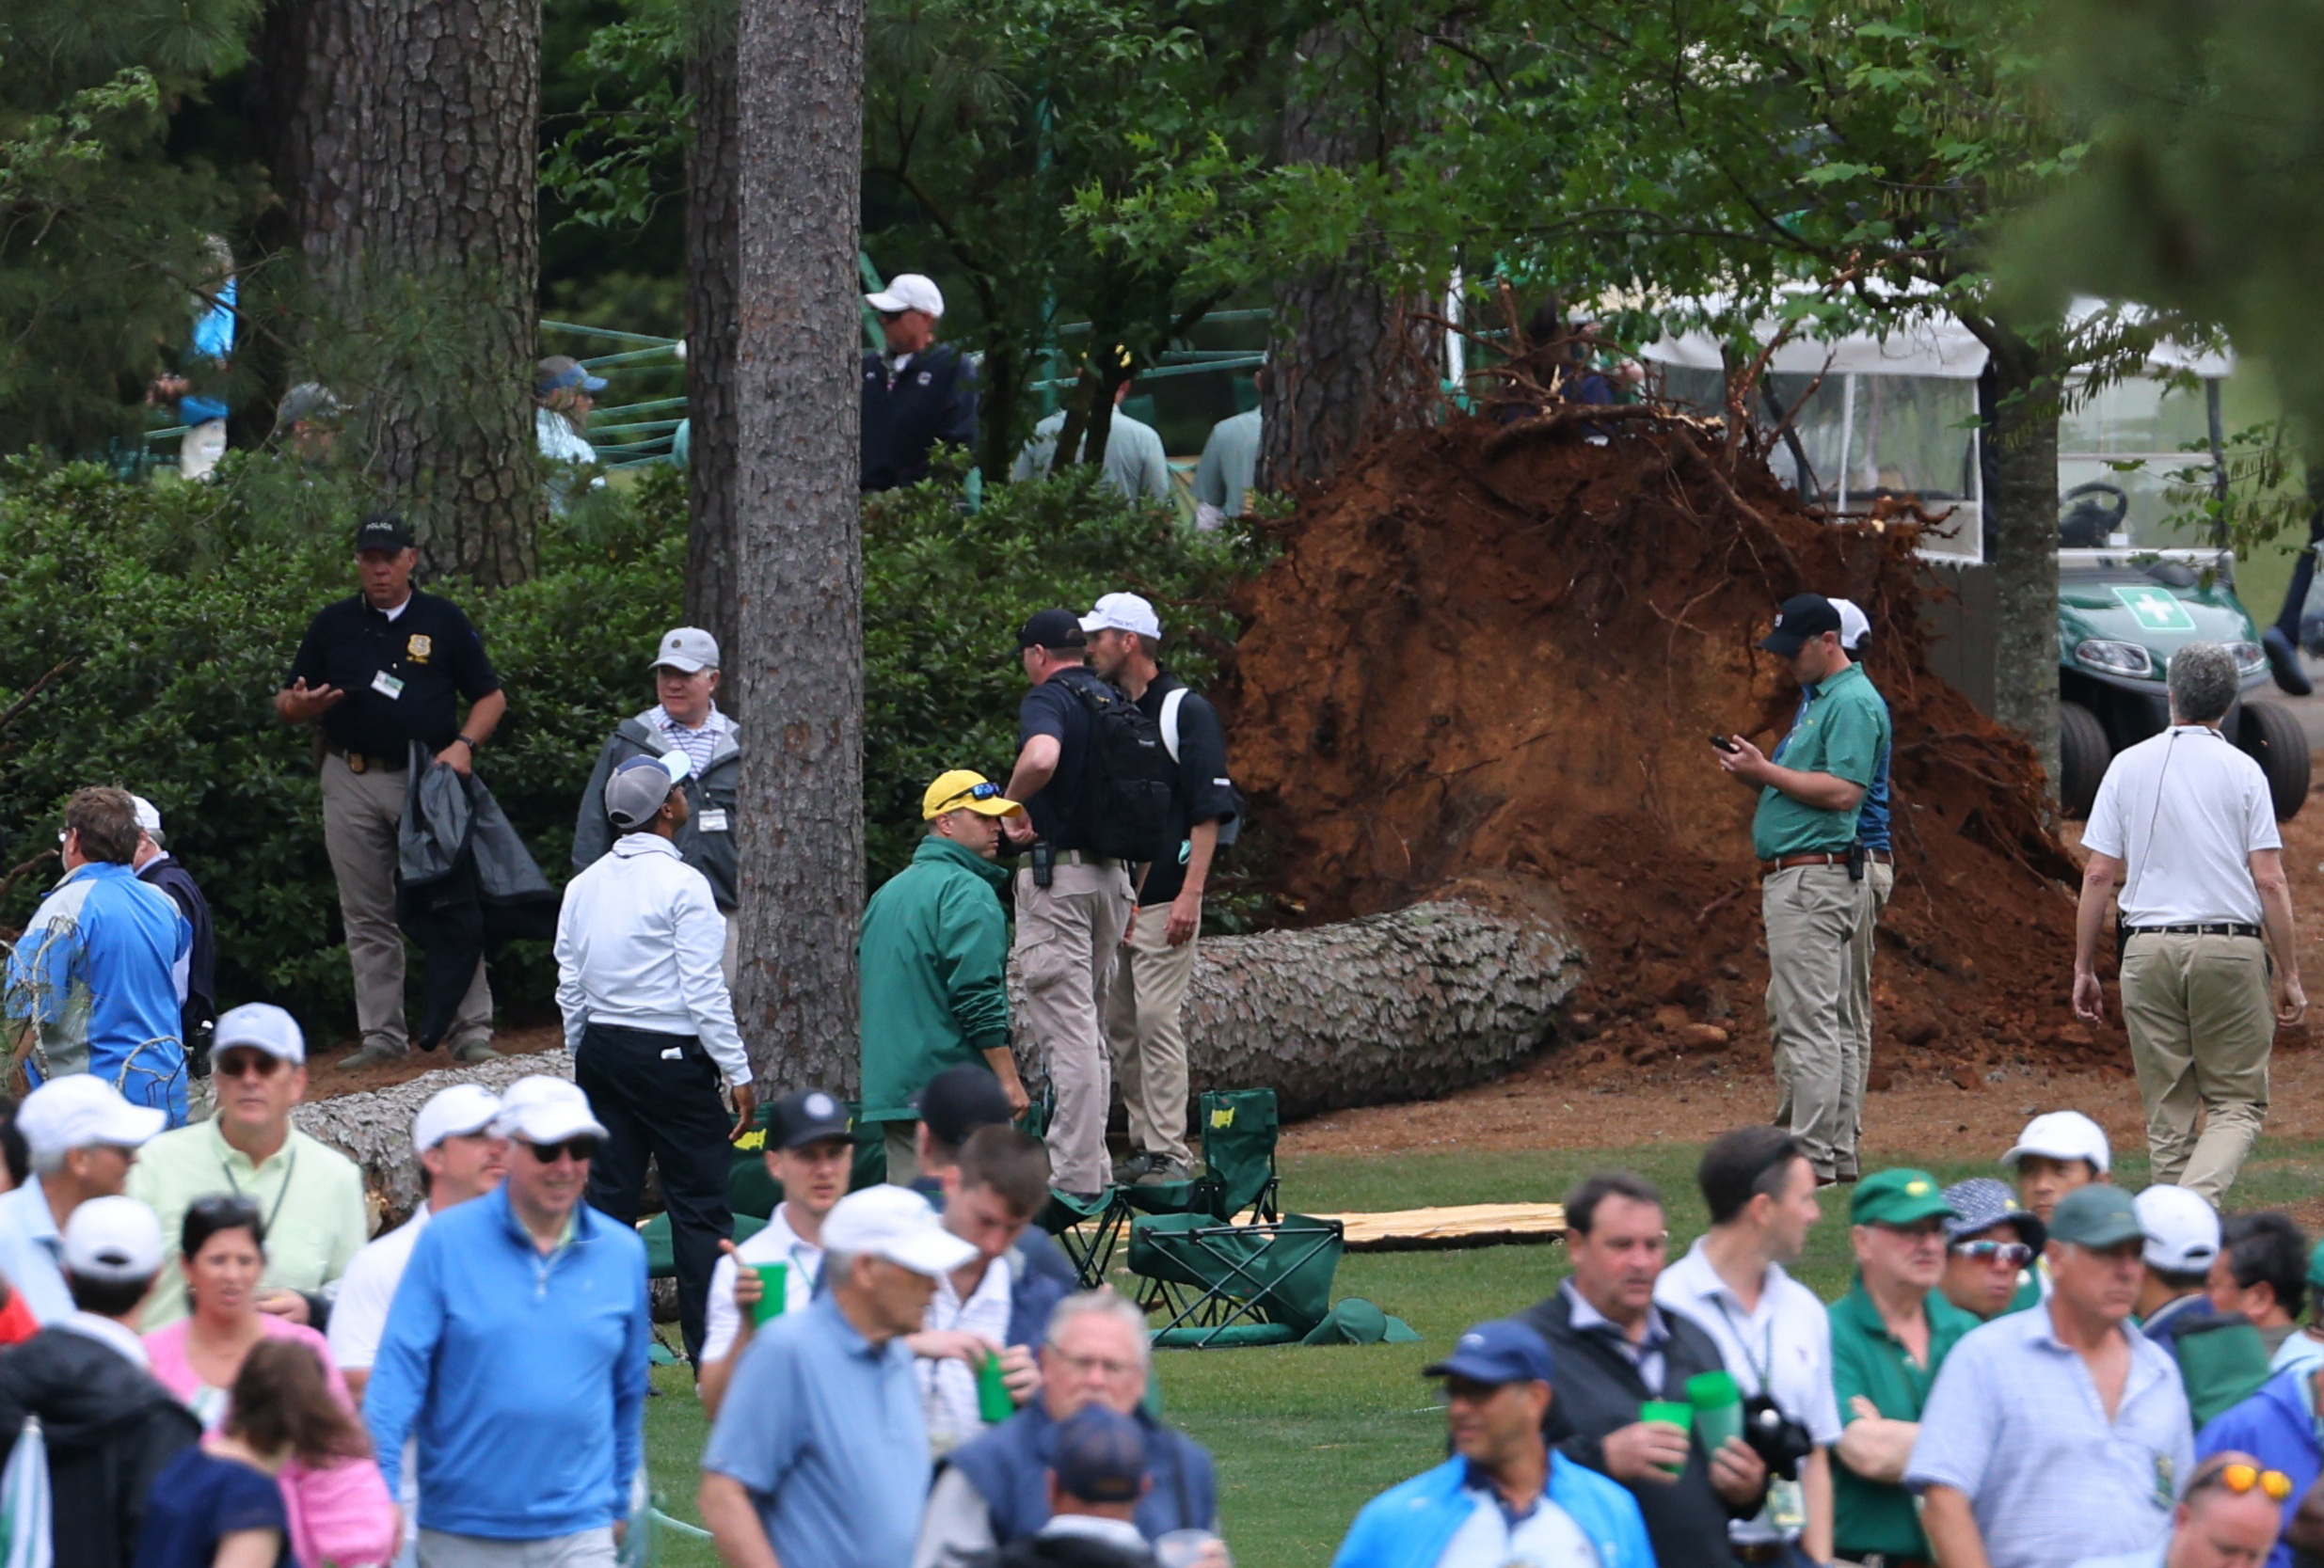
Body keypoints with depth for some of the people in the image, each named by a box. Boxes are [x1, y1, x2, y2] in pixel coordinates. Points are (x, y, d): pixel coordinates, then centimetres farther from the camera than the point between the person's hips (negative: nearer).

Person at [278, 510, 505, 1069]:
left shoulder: (443, 621, 6)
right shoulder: (332, 625, 11)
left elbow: (491, 697, 8)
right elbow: (286, 703, 14)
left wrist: (463, 744, -9)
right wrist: (300, 705, -10)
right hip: (351, 784, 2)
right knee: (367, 917, 4)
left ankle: (472, 1029, -1)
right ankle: (382, 1036, 8)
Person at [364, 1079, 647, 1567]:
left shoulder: (623, 1253, 7)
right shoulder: (448, 1241, -2)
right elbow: (399, 1370, -5)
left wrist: (619, 1502, 20)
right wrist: (380, 1491, -13)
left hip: (578, 1529, 1)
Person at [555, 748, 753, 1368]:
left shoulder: (585, 886, 8)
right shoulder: (681, 885, -11)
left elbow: (570, 989, 11)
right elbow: (704, 992, -14)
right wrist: (738, 1076, -9)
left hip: (601, 1049, 7)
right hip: (671, 1057, -7)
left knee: (609, 1197, 7)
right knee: (699, 1205, -2)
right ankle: (712, 1356, -4)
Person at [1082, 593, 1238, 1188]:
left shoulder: (1185, 710, -6)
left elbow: (1209, 809, -10)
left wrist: (1190, 893, -18)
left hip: (1163, 896, -8)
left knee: (1157, 1020, -11)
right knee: (1120, 1026, 7)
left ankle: (1169, 1154, -11)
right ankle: (1143, 1146, 12)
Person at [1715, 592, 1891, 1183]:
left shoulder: (1853, 703, -12)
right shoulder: (1818, 699, 20)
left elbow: (1842, 790, -22)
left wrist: (1766, 772, -16)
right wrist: (1756, 771, 7)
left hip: (1814, 883, -11)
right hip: (1793, 882, 11)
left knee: (1809, 1022, -12)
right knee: (1829, 1023, 12)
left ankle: (1811, 1157, -14)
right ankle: (1839, 1152, 15)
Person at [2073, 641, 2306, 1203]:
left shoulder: (2129, 766, 5)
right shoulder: (2242, 772, -1)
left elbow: (2097, 875, 3)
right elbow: (2270, 882, -5)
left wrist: (2084, 968, 9)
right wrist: (2289, 976, 1)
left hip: (2149, 951, 2)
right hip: (2231, 951, -2)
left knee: (2168, 1109, 10)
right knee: (2237, 1103, 4)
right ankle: (2198, 1201, -22)